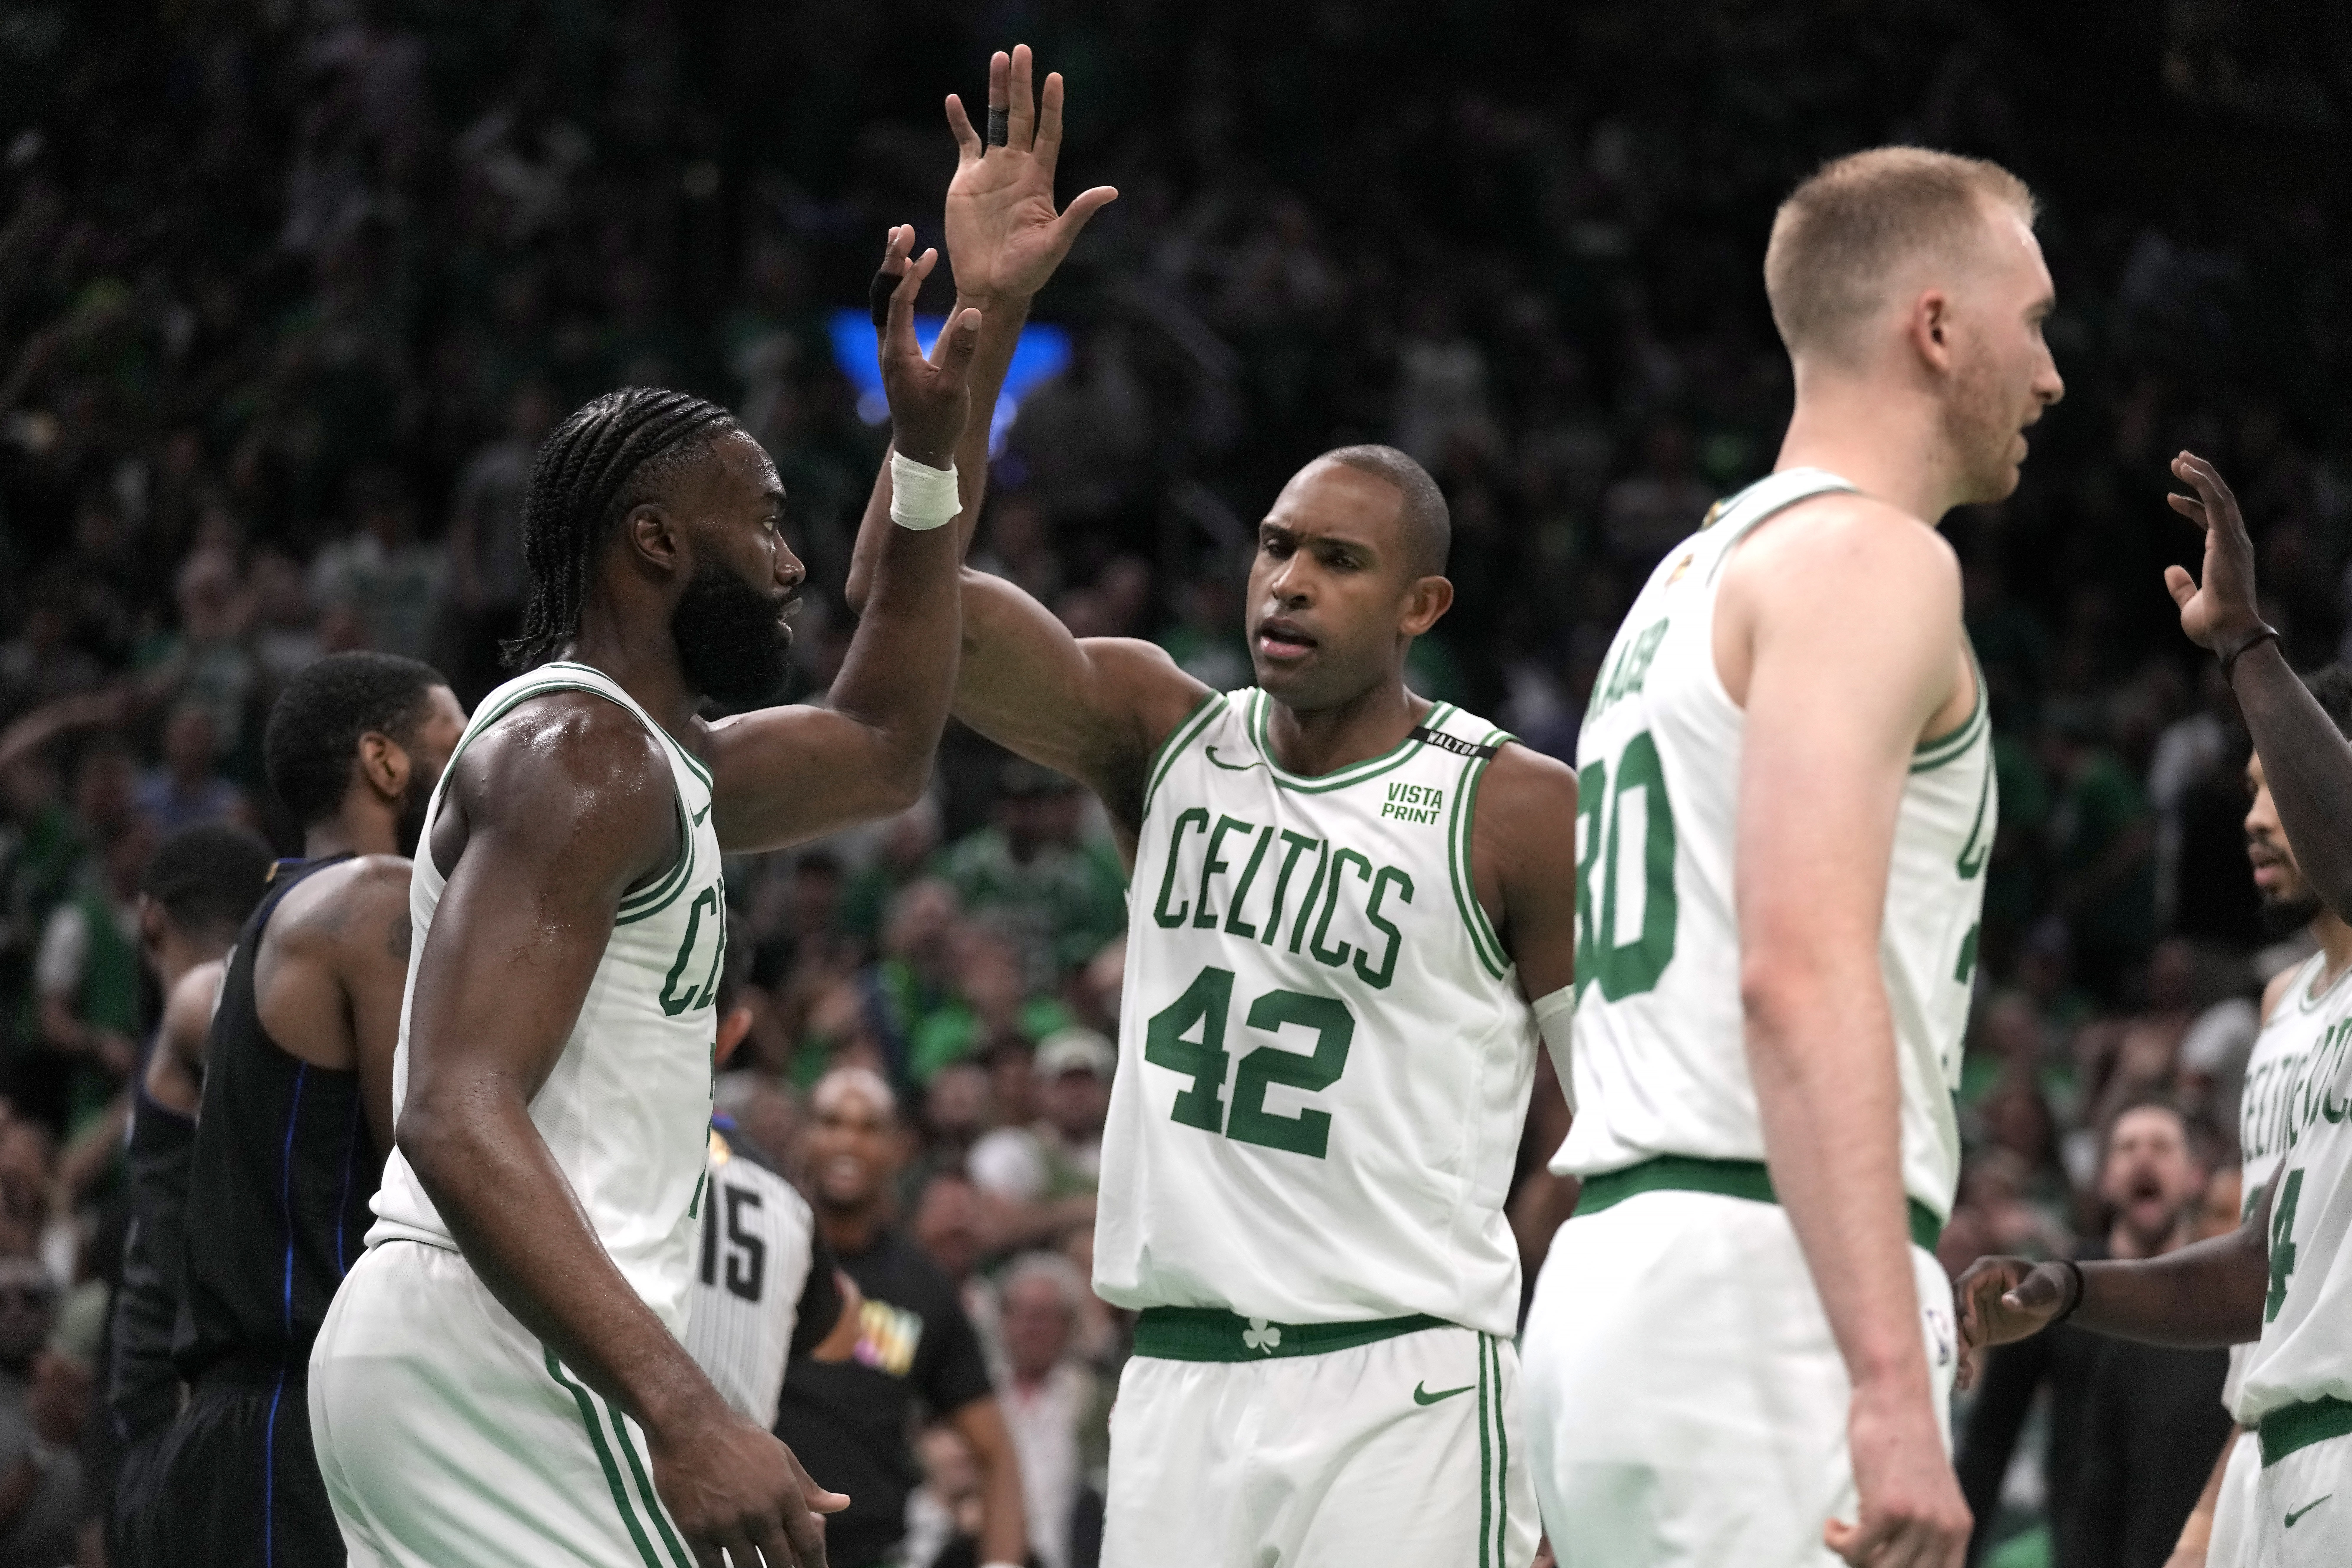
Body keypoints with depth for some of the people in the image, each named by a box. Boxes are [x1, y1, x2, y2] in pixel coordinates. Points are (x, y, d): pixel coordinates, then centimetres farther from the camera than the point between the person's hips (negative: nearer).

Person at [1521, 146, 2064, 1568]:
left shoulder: (1695, 579, 25)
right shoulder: (1869, 557, -6)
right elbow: (1802, 971, -20)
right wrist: (1894, 1388, -26)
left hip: (1614, 1284, 10)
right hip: (1764, 1292, -10)